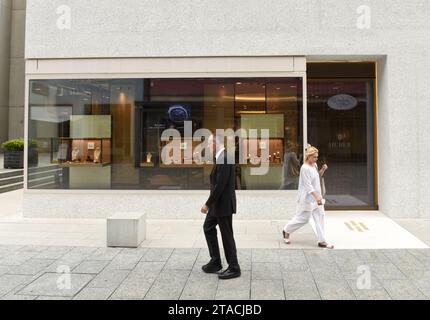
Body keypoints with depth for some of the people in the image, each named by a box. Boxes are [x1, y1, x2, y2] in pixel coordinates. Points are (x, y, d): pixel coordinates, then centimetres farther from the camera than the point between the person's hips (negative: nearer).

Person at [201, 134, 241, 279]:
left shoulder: (224, 159, -23)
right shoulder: (222, 156, 9)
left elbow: (220, 185, -26)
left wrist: (207, 204, -18)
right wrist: (210, 203, 15)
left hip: (224, 204, -10)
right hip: (218, 203, 10)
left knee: (226, 235, 1)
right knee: (208, 227, 19)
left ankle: (234, 268, 16)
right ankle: (215, 262, 30)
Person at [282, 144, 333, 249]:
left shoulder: (314, 165, 8)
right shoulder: (305, 168, -19)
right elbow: (308, 185, -24)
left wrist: (323, 170, 5)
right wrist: (316, 197, -29)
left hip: (316, 197, 9)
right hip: (308, 198, -8)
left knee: (320, 216, 5)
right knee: (303, 218, 2)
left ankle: (322, 241, 10)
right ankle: (286, 231, 24)